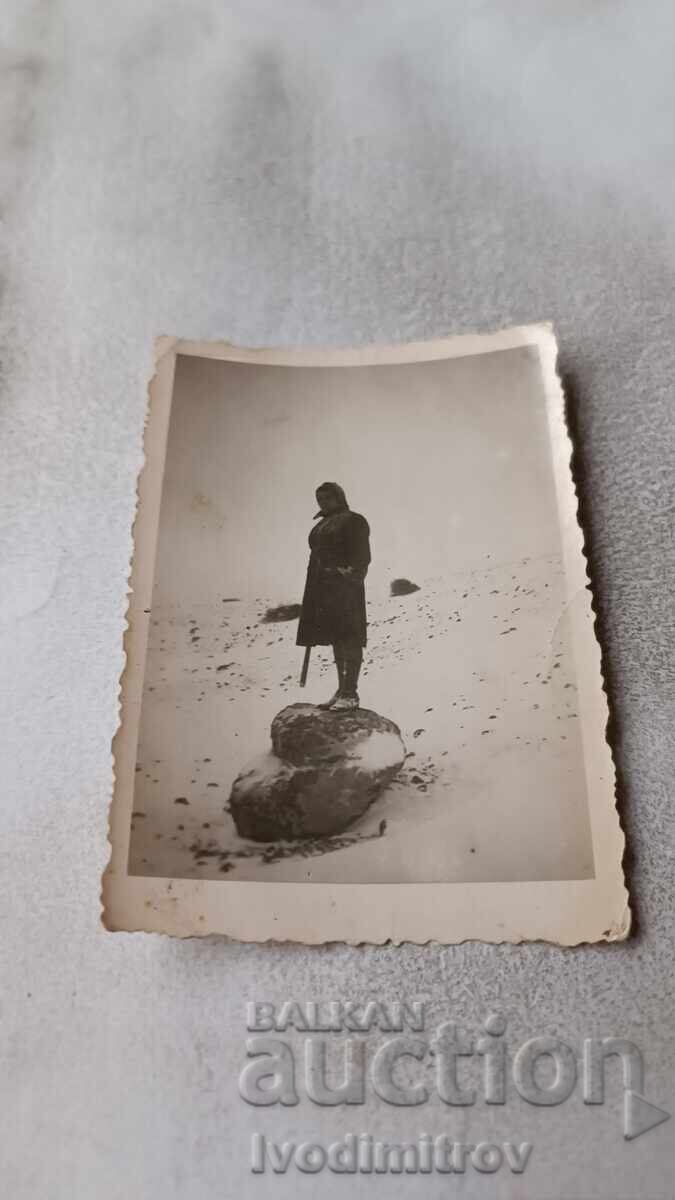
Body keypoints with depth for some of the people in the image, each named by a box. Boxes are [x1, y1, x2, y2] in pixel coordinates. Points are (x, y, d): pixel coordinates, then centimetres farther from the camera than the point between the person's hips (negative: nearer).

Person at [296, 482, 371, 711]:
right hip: (324, 587, 8)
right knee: (337, 639, 10)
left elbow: (362, 556, -10)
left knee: (349, 638, -7)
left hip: (344, 586, -8)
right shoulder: (321, 526, 22)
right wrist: (312, 593, 16)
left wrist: (352, 573, -23)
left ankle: (351, 694, -5)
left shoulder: (353, 520, -2)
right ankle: (342, 690, 15)